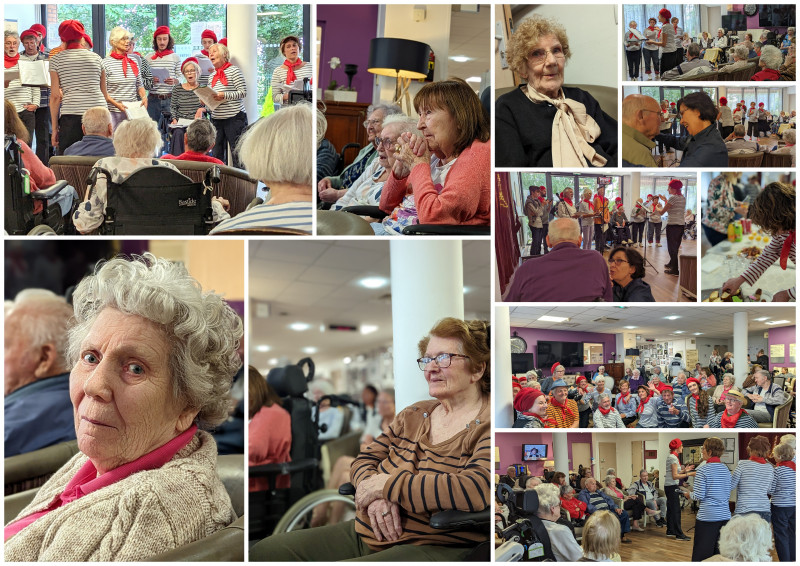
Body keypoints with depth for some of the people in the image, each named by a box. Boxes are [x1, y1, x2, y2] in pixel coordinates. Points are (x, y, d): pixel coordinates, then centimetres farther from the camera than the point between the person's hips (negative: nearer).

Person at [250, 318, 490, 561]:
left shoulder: (487, 425, -8)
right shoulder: (414, 414, 17)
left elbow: (474, 490, -25)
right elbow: (365, 460, 16)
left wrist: (387, 484, -16)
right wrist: (376, 495, -10)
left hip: (433, 546, -8)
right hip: (365, 534, 8)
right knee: (263, 551, -4)